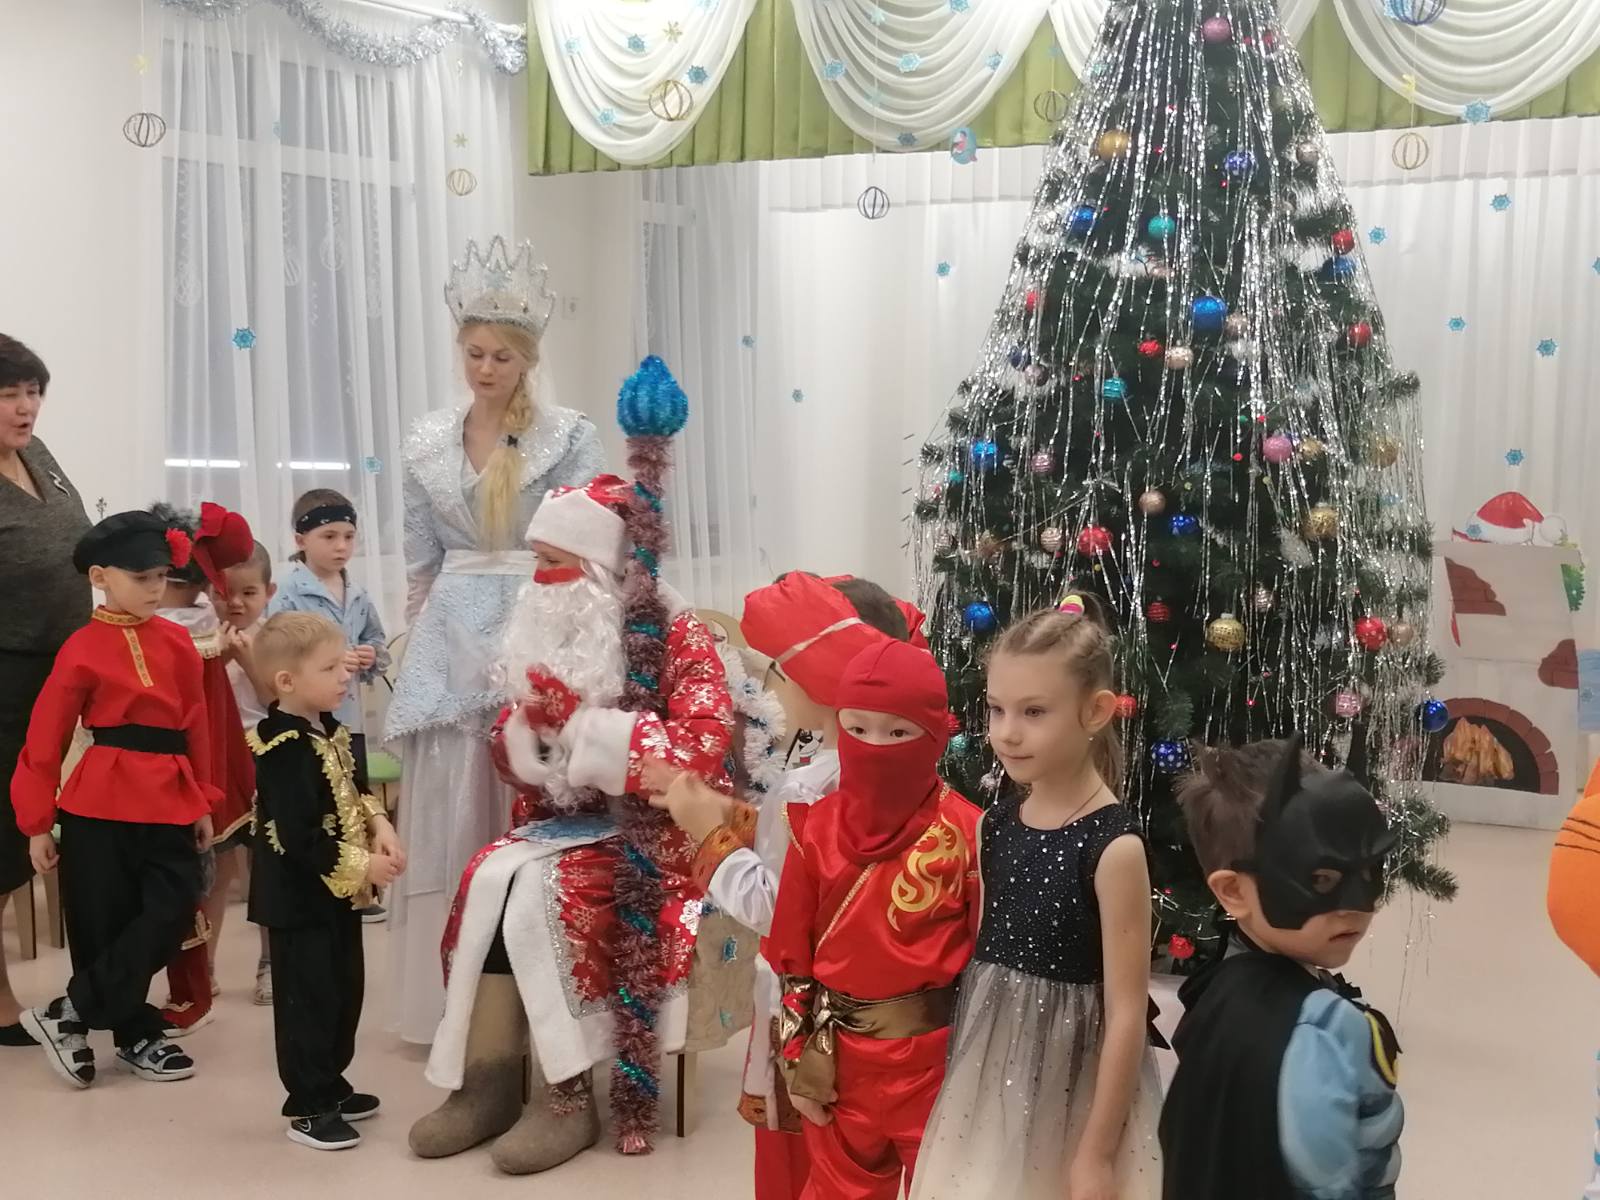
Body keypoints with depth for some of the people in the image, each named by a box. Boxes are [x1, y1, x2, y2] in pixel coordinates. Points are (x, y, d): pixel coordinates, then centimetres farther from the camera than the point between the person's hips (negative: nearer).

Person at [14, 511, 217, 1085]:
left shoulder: (178, 642, 6)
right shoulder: (83, 648, -7)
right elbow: (45, 740, -4)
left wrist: (202, 803, 12)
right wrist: (38, 822, -4)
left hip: (168, 802, 5)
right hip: (100, 803, -4)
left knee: (172, 914, -2)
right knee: (105, 927, 2)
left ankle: (69, 1013, 9)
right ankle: (136, 1036, 18)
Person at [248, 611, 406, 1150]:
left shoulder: (330, 731, 7)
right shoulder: (285, 748, -24)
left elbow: (352, 796, 16)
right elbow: (301, 839, -27)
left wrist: (380, 829, -3)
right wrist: (362, 866, -20)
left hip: (338, 891, 10)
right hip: (300, 896, -10)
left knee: (346, 990, 18)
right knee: (308, 999, -1)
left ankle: (331, 1086, 32)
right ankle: (306, 1108, 10)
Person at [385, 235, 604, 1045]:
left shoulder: (570, 438, -1)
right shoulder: (427, 444, 10)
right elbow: (420, 562, 13)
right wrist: (415, 644, 9)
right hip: (450, 643, 3)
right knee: (447, 818, 5)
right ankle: (448, 997, 14)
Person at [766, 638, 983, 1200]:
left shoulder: (966, 832, -11)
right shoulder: (817, 826, -3)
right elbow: (792, 952, 2)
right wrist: (796, 1056, 2)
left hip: (935, 1049, -3)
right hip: (839, 1048, 3)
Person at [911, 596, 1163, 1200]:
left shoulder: (1114, 846, -18)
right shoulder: (994, 825, 0)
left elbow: (1127, 1013, -16)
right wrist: (951, 1076, 10)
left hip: (1072, 1087, -6)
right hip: (987, 1077, 6)